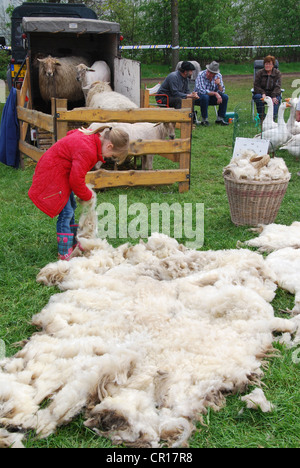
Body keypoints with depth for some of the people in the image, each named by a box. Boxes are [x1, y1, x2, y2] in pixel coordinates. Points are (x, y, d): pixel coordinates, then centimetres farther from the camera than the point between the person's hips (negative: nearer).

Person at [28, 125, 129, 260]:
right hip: (52, 175, -11)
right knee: (66, 213, -9)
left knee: (71, 207, 17)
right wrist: (87, 196, -8)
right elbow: (76, 180, -27)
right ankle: (65, 254, -1)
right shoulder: (87, 151, -32)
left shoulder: (91, 136, -3)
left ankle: (74, 244, 29)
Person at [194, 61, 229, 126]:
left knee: (225, 97, -15)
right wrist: (215, 93, -29)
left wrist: (219, 84, -29)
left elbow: (222, 92, -9)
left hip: (211, 98, 5)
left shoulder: (218, 76, -6)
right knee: (205, 96, -37)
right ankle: (204, 119, -25)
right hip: (199, 97, -5)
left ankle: (220, 118, -10)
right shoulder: (201, 75, -21)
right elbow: (202, 91, -28)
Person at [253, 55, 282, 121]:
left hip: (274, 94, 0)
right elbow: (256, 86, -3)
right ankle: (261, 118, -27)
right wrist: (263, 93, -23)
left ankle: (273, 117, -39)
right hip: (261, 93, 0)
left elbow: (277, 86, -8)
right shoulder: (259, 73, 1)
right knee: (258, 97, -33)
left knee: (277, 99, -32)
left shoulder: (277, 73, 1)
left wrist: (274, 96, -26)